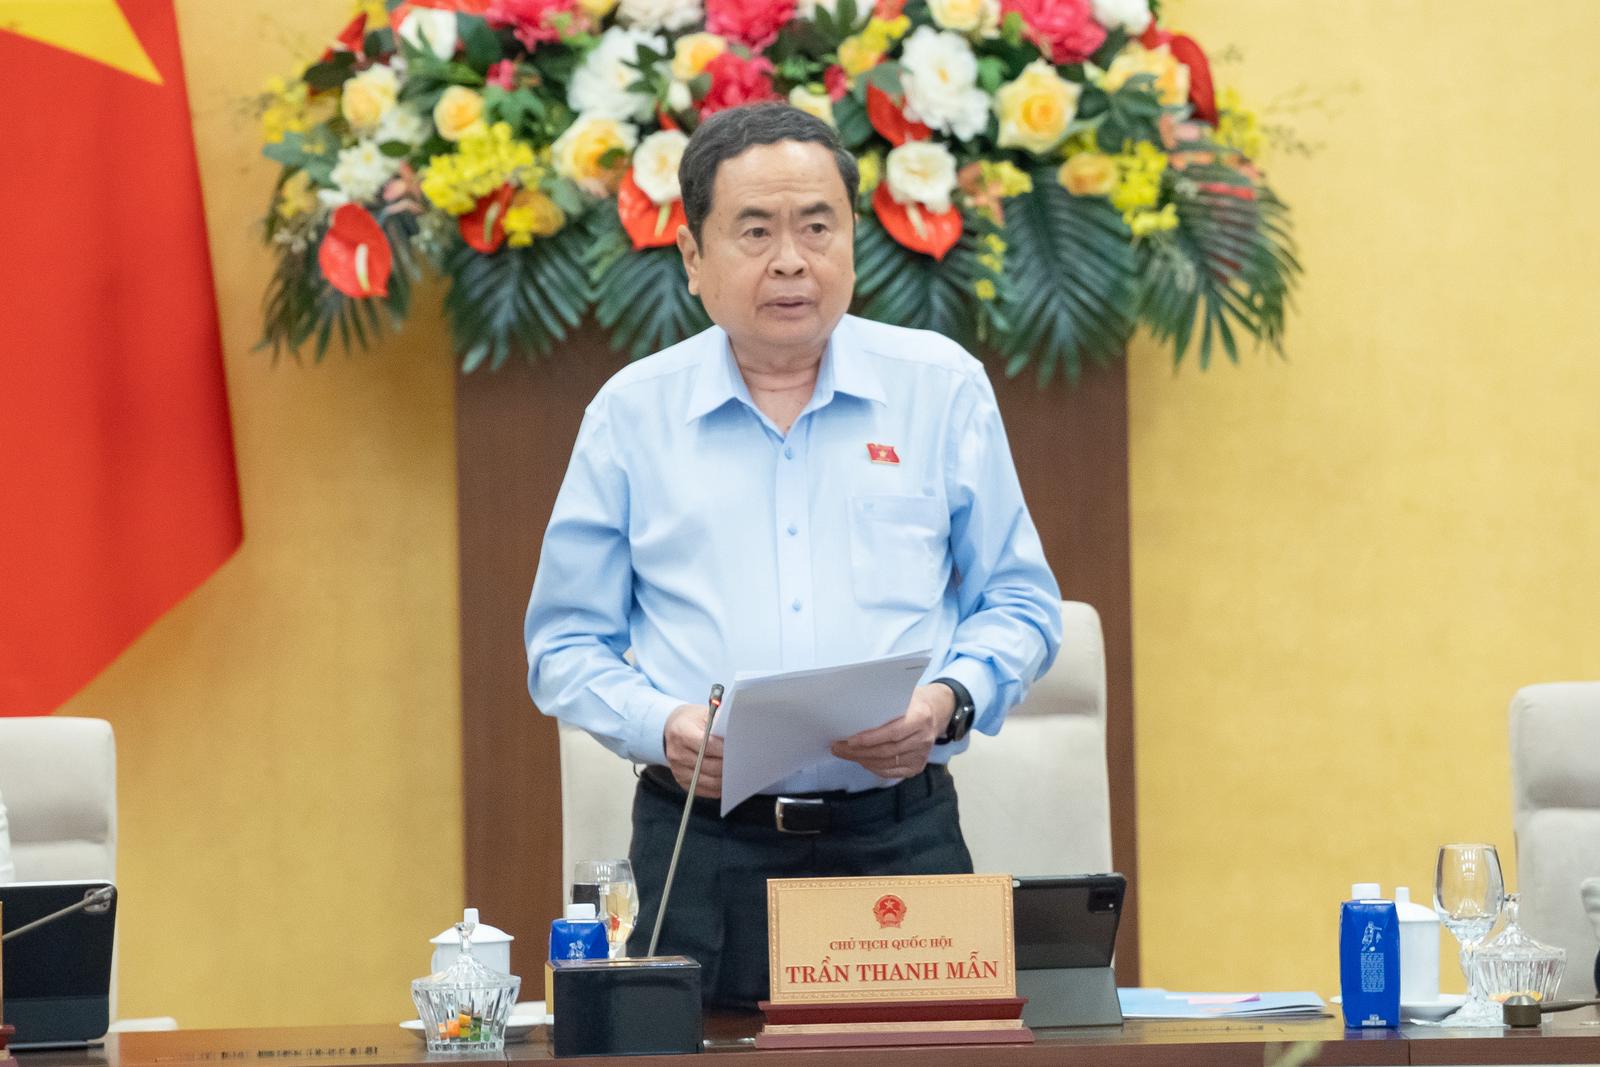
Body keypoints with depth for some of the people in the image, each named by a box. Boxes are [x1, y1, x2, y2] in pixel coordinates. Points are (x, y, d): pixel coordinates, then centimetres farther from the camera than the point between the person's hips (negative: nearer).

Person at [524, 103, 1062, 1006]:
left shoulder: (942, 387, 8)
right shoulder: (631, 415, 7)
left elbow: (1020, 603, 11)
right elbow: (566, 643, 9)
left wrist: (948, 700, -9)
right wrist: (663, 727, -11)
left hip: (900, 838, 0)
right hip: (702, 857, 0)